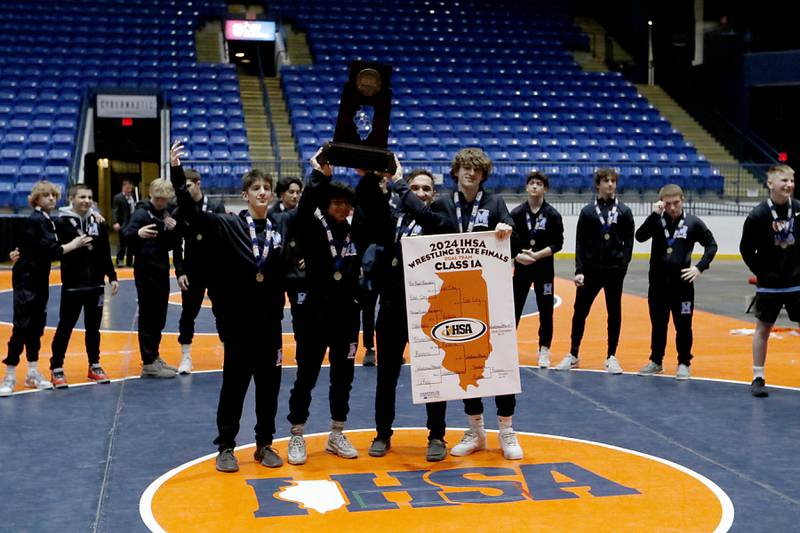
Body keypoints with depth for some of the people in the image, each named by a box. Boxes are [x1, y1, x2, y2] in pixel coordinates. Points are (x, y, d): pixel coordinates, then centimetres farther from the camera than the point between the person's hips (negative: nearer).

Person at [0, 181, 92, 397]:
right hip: (26, 280, -9)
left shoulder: (47, 221, 12)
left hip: (39, 279, 9)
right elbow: (49, 251, -21)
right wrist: (73, 245, -13)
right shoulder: (35, 220, -16)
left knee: (36, 325, 12)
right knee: (21, 327, -8)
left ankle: (33, 373, 19)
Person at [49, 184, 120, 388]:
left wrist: (112, 277, 8)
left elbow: (106, 254, 10)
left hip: (96, 284, 4)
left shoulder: (98, 222, 6)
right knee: (65, 327, 4)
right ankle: (56, 369, 15)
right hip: (72, 285, -4)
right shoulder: (62, 222, -7)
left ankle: (94, 366, 25)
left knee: (93, 327, 13)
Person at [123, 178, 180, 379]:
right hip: (146, 272, -7)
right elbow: (127, 236, -23)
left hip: (162, 271, 7)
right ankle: (148, 363, 0)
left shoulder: (166, 214, 11)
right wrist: (138, 233, -45)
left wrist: (173, 231, -9)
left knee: (159, 318, 13)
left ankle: (154, 357, 24)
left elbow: (171, 246, 12)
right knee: (148, 317, -4)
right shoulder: (142, 213, -10)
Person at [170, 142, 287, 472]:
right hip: (238, 320, -3)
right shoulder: (227, 226, -4)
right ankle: (225, 447, 16)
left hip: (270, 320, 3)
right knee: (234, 383, 4)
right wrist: (177, 173, -23)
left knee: (269, 383, 9)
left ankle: (265, 444, 23)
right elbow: (192, 213, -13)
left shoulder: (280, 229, 6)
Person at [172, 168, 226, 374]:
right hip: (192, 270, 1)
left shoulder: (216, 207, -2)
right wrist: (179, 272, -6)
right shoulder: (179, 212, 0)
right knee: (188, 312, 3)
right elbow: (177, 245, 0)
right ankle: (186, 356, 13)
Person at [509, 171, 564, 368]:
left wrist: (536, 255, -16)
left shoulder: (553, 215, -2)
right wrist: (518, 256, -17)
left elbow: (557, 244, -5)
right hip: (521, 267, 1)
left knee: (546, 311, 4)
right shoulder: (517, 213, 1)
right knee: (514, 308, 1)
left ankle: (544, 351, 14)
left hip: (544, 268, 0)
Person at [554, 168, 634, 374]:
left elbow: (629, 241, 4)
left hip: (614, 270, 0)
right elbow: (580, 243, 3)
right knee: (580, 311, 4)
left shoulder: (624, 212, 5)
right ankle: (573, 355, 16)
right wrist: (579, 270, -5)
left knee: (614, 313, 5)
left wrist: (623, 264, -8)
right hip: (591, 269, 0)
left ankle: (611, 357, 14)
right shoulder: (587, 211, 5)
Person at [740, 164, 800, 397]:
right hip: (769, 284, -2)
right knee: (763, 327, 6)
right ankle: (758, 378, 15)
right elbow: (746, 249, -4)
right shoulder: (758, 215, -12)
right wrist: (761, 272, -2)